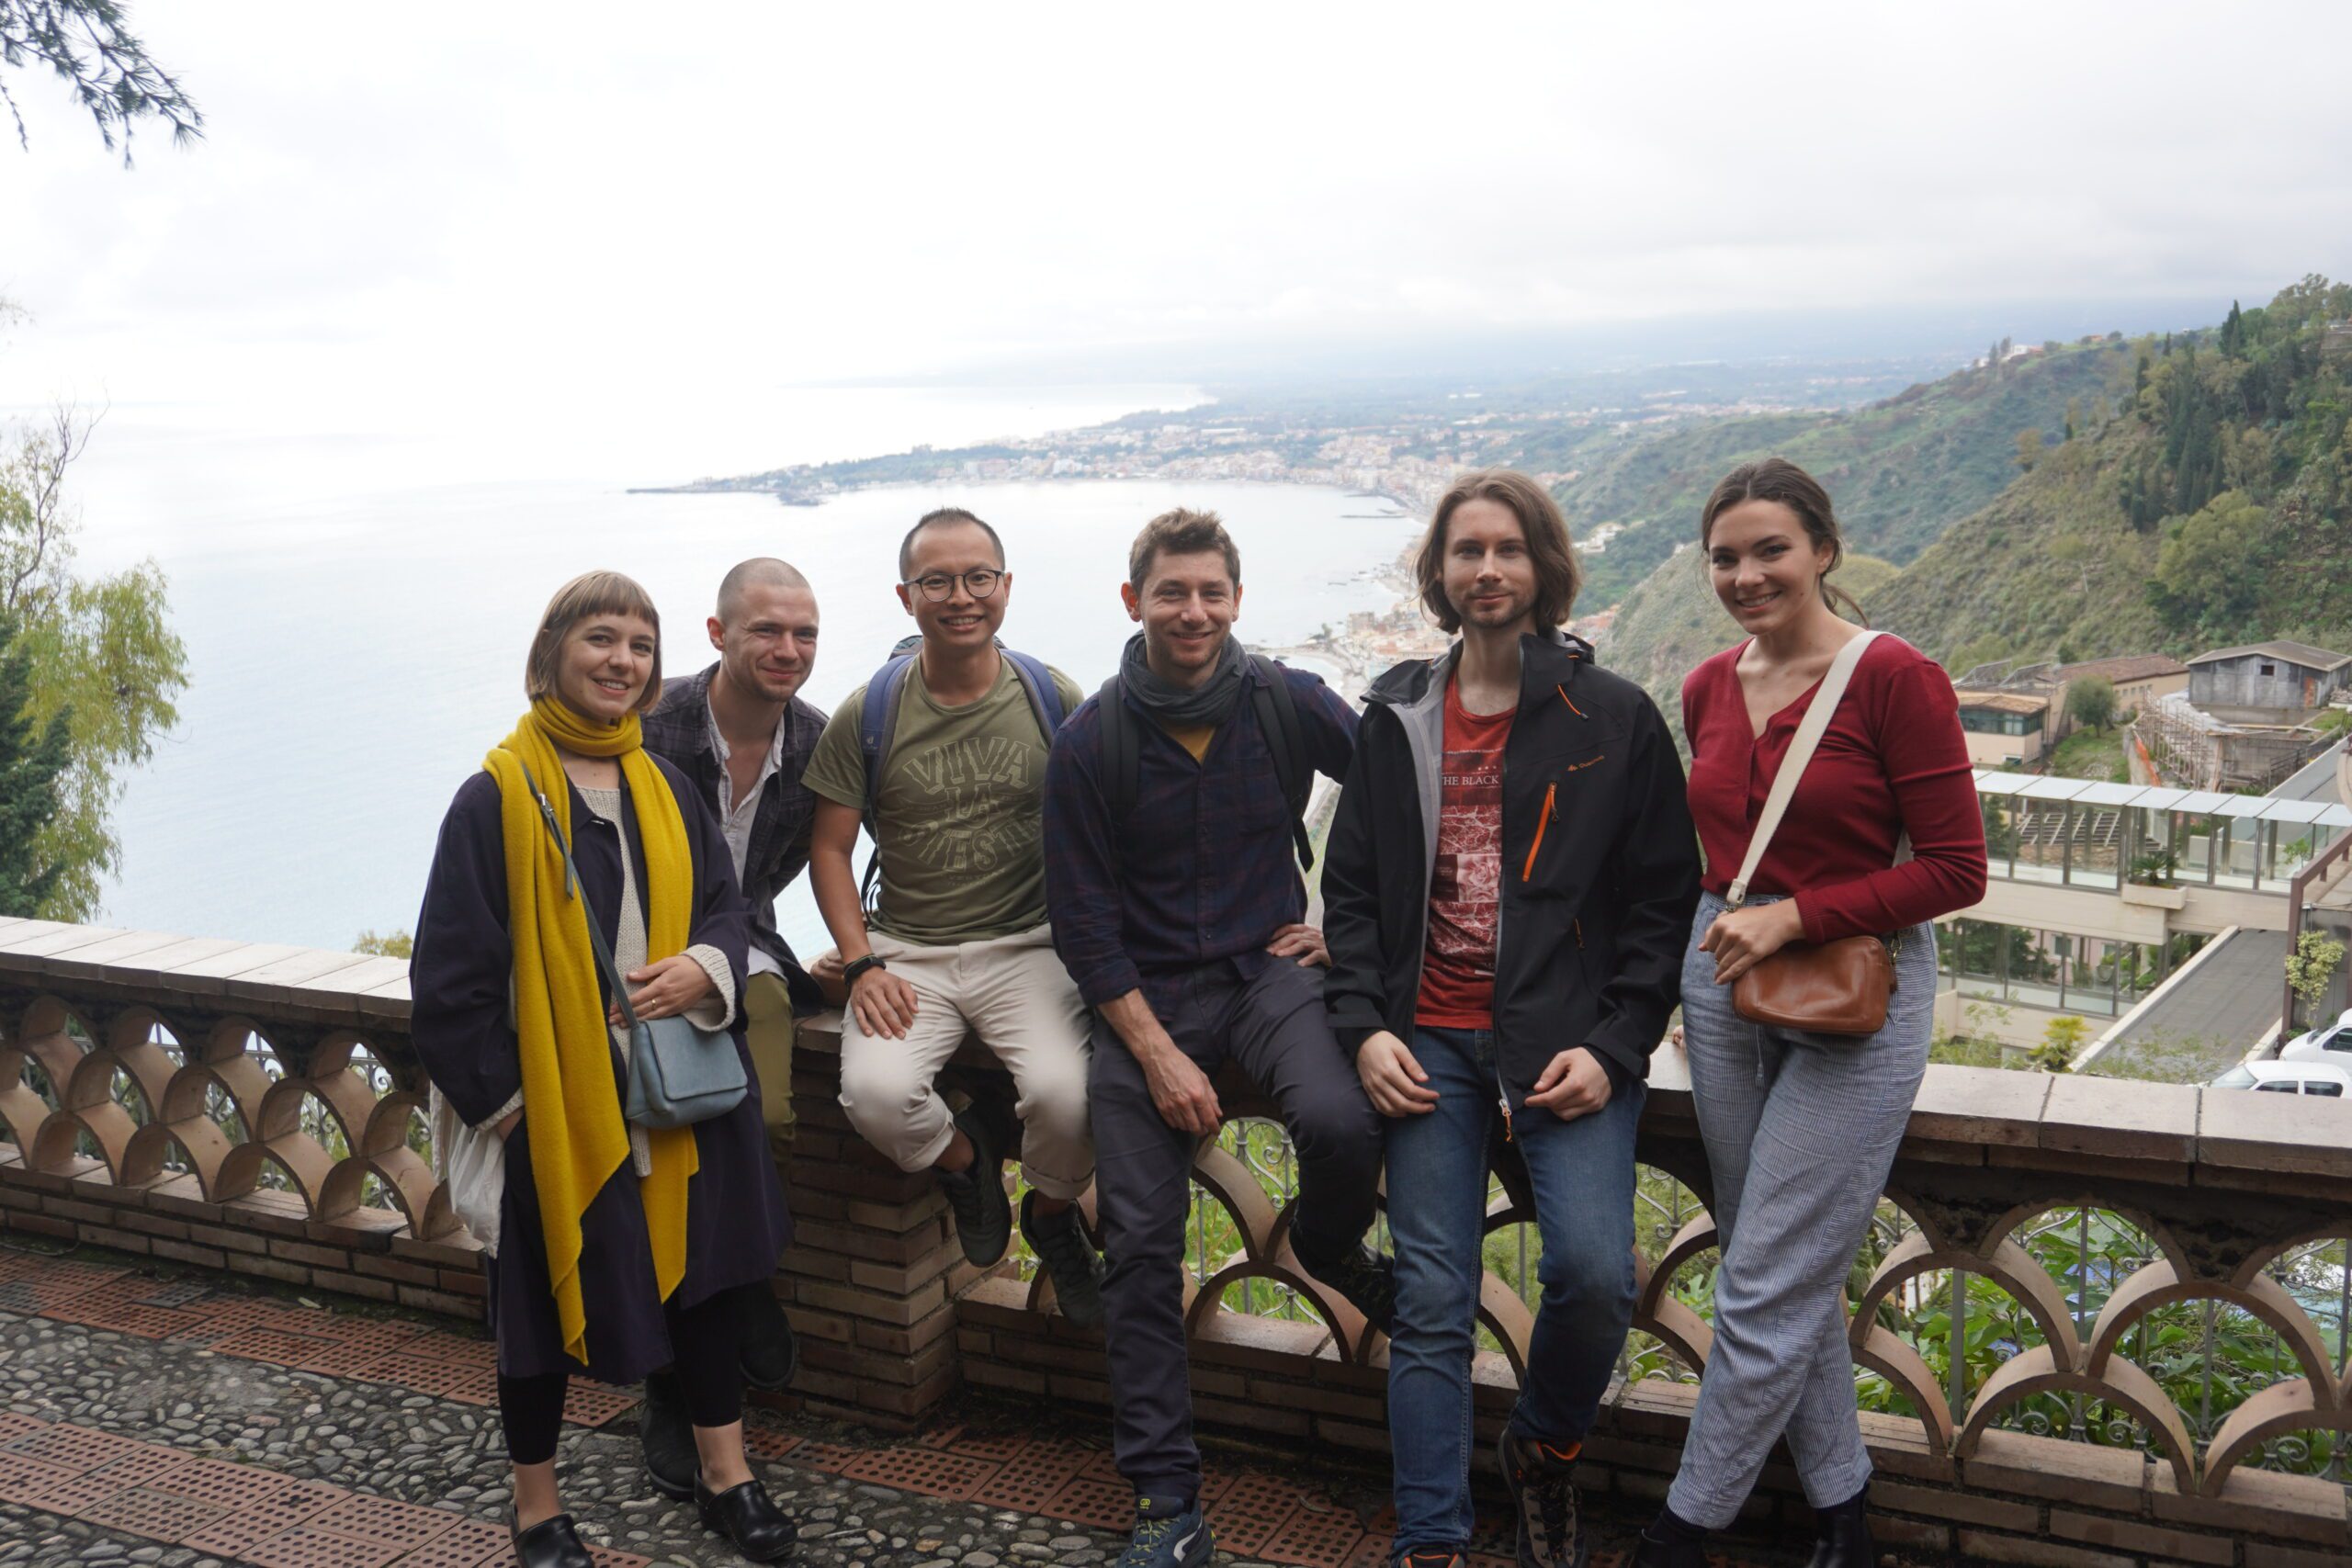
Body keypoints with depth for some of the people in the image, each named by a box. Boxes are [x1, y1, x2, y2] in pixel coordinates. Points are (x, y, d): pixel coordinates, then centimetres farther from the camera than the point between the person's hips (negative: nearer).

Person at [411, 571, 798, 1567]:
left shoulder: (665, 789, 6)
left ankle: (724, 1474, 30)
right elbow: (451, 965, -10)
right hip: (552, 1106, -5)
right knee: (543, 1296, 10)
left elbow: (724, 902, 11)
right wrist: (497, 1090, -11)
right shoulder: (498, 797, -11)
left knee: (700, 1274, 13)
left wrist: (705, 967, -11)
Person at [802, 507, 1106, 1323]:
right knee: (875, 1093, -27)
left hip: (1028, 945, 0)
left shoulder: (1055, 700, 1)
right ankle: (963, 1155, 10)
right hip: (908, 952, 1)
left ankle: (1052, 1214, 11)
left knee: (1067, 1094, -26)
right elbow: (829, 849, 5)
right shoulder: (867, 714, 0)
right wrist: (862, 964, -7)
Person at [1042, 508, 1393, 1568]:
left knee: (1340, 1123, -30)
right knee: (1141, 1250, -5)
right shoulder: (1090, 742, -6)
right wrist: (1157, 1054, -11)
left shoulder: (1291, 704, -3)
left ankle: (1331, 1252, 8)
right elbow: (1084, 923, -5)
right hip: (1145, 992, 0)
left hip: (1270, 966, 1)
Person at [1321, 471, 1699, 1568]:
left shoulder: (1614, 719, 3)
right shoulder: (1397, 717, 11)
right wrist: (1363, 1027, -1)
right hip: (1429, 1044, 2)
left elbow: (1664, 900, 2)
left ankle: (1544, 1448, 14)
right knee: (1432, 1302, 0)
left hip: (1567, 1044, -2)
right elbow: (1351, 889, 12)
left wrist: (1610, 1047, -8)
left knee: (1594, 1272, -17)